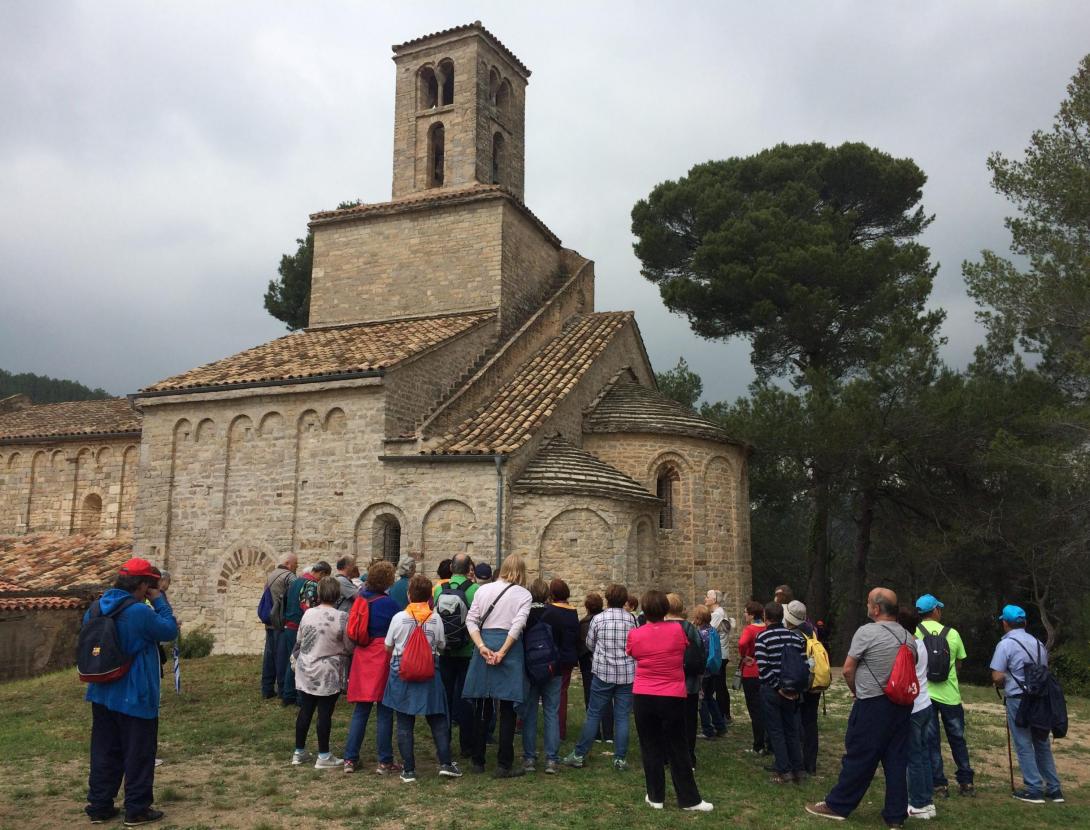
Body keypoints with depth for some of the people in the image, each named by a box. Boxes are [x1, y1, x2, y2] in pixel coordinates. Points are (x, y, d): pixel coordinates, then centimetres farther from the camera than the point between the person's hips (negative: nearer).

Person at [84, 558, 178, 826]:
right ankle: (137, 809, 12)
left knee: (104, 751, 16)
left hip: (102, 695, 7)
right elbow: (170, 630, -11)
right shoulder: (140, 612, -22)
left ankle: (99, 806, 23)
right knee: (139, 754, 5)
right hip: (135, 698, -7)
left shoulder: (96, 607, 1)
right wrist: (159, 600, -5)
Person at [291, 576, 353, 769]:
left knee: (305, 711, 14)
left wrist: (295, 659, 26)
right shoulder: (341, 618, -15)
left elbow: (299, 641, 10)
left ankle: (299, 752, 25)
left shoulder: (307, 614, -2)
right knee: (325, 714, 3)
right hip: (329, 675, -4)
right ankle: (323, 756, 11)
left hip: (306, 672, 5)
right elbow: (349, 647, -7)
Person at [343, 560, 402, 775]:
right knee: (384, 711, 2)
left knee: (360, 710, 12)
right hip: (383, 657, -6)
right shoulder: (388, 603, -14)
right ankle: (385, 762, 8)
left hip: (362, 657, 6)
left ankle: (350, 759, 14)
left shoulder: (361, 598, 5)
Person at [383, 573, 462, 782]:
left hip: (401, 673, 0)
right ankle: (445, 763, 9)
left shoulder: (399, 618, -8)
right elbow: (441, 645, 5)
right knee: (438, 720, 12)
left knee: (404, 724, 7)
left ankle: (408, 770, 9)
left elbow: (388, 647, 3)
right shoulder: (436, 618, -7)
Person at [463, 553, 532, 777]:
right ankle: (504, 765, 6)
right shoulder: (523, 594, 0)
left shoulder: (483, 590, 10)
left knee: (482, 706, 11)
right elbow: (518, 624, -13)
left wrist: (482, 647, -6)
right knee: (507, 709, 3)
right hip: (509, 647, -3)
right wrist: (502, 653, -13)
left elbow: (471, 620, 1)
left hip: (484, 643, 4)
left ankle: (478, 761, 19)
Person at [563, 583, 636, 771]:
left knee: (593, 714, 6)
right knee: (622, 716, 6)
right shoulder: (632, 620, -2)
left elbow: (590, 645, 5)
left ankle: (579, 754, 11)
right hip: (627, 674, 1)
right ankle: (620, 758, 8)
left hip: (603, 672, -1)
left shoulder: (598, 619, -5)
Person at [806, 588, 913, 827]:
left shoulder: (866, 632, -14)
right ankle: (896, 815, 16)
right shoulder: (907, 636, 4)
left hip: (872, 706, -6)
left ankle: (837, 805, 14)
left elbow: (848, 670, -10)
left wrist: (857, 691, 9)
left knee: (859, 757, 3)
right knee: (897, 759, 10)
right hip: (901, 704, 6)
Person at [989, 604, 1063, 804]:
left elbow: (997, 677, -15)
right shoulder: (1038, 643, 8)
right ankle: (1054, 789, 20)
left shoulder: (1006, 644, -12)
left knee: (1024, 746, 3)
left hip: (1018, 699, -6)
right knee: (1042, 744, 16)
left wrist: (1001, 685, 5)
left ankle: (1034, 789, 5)